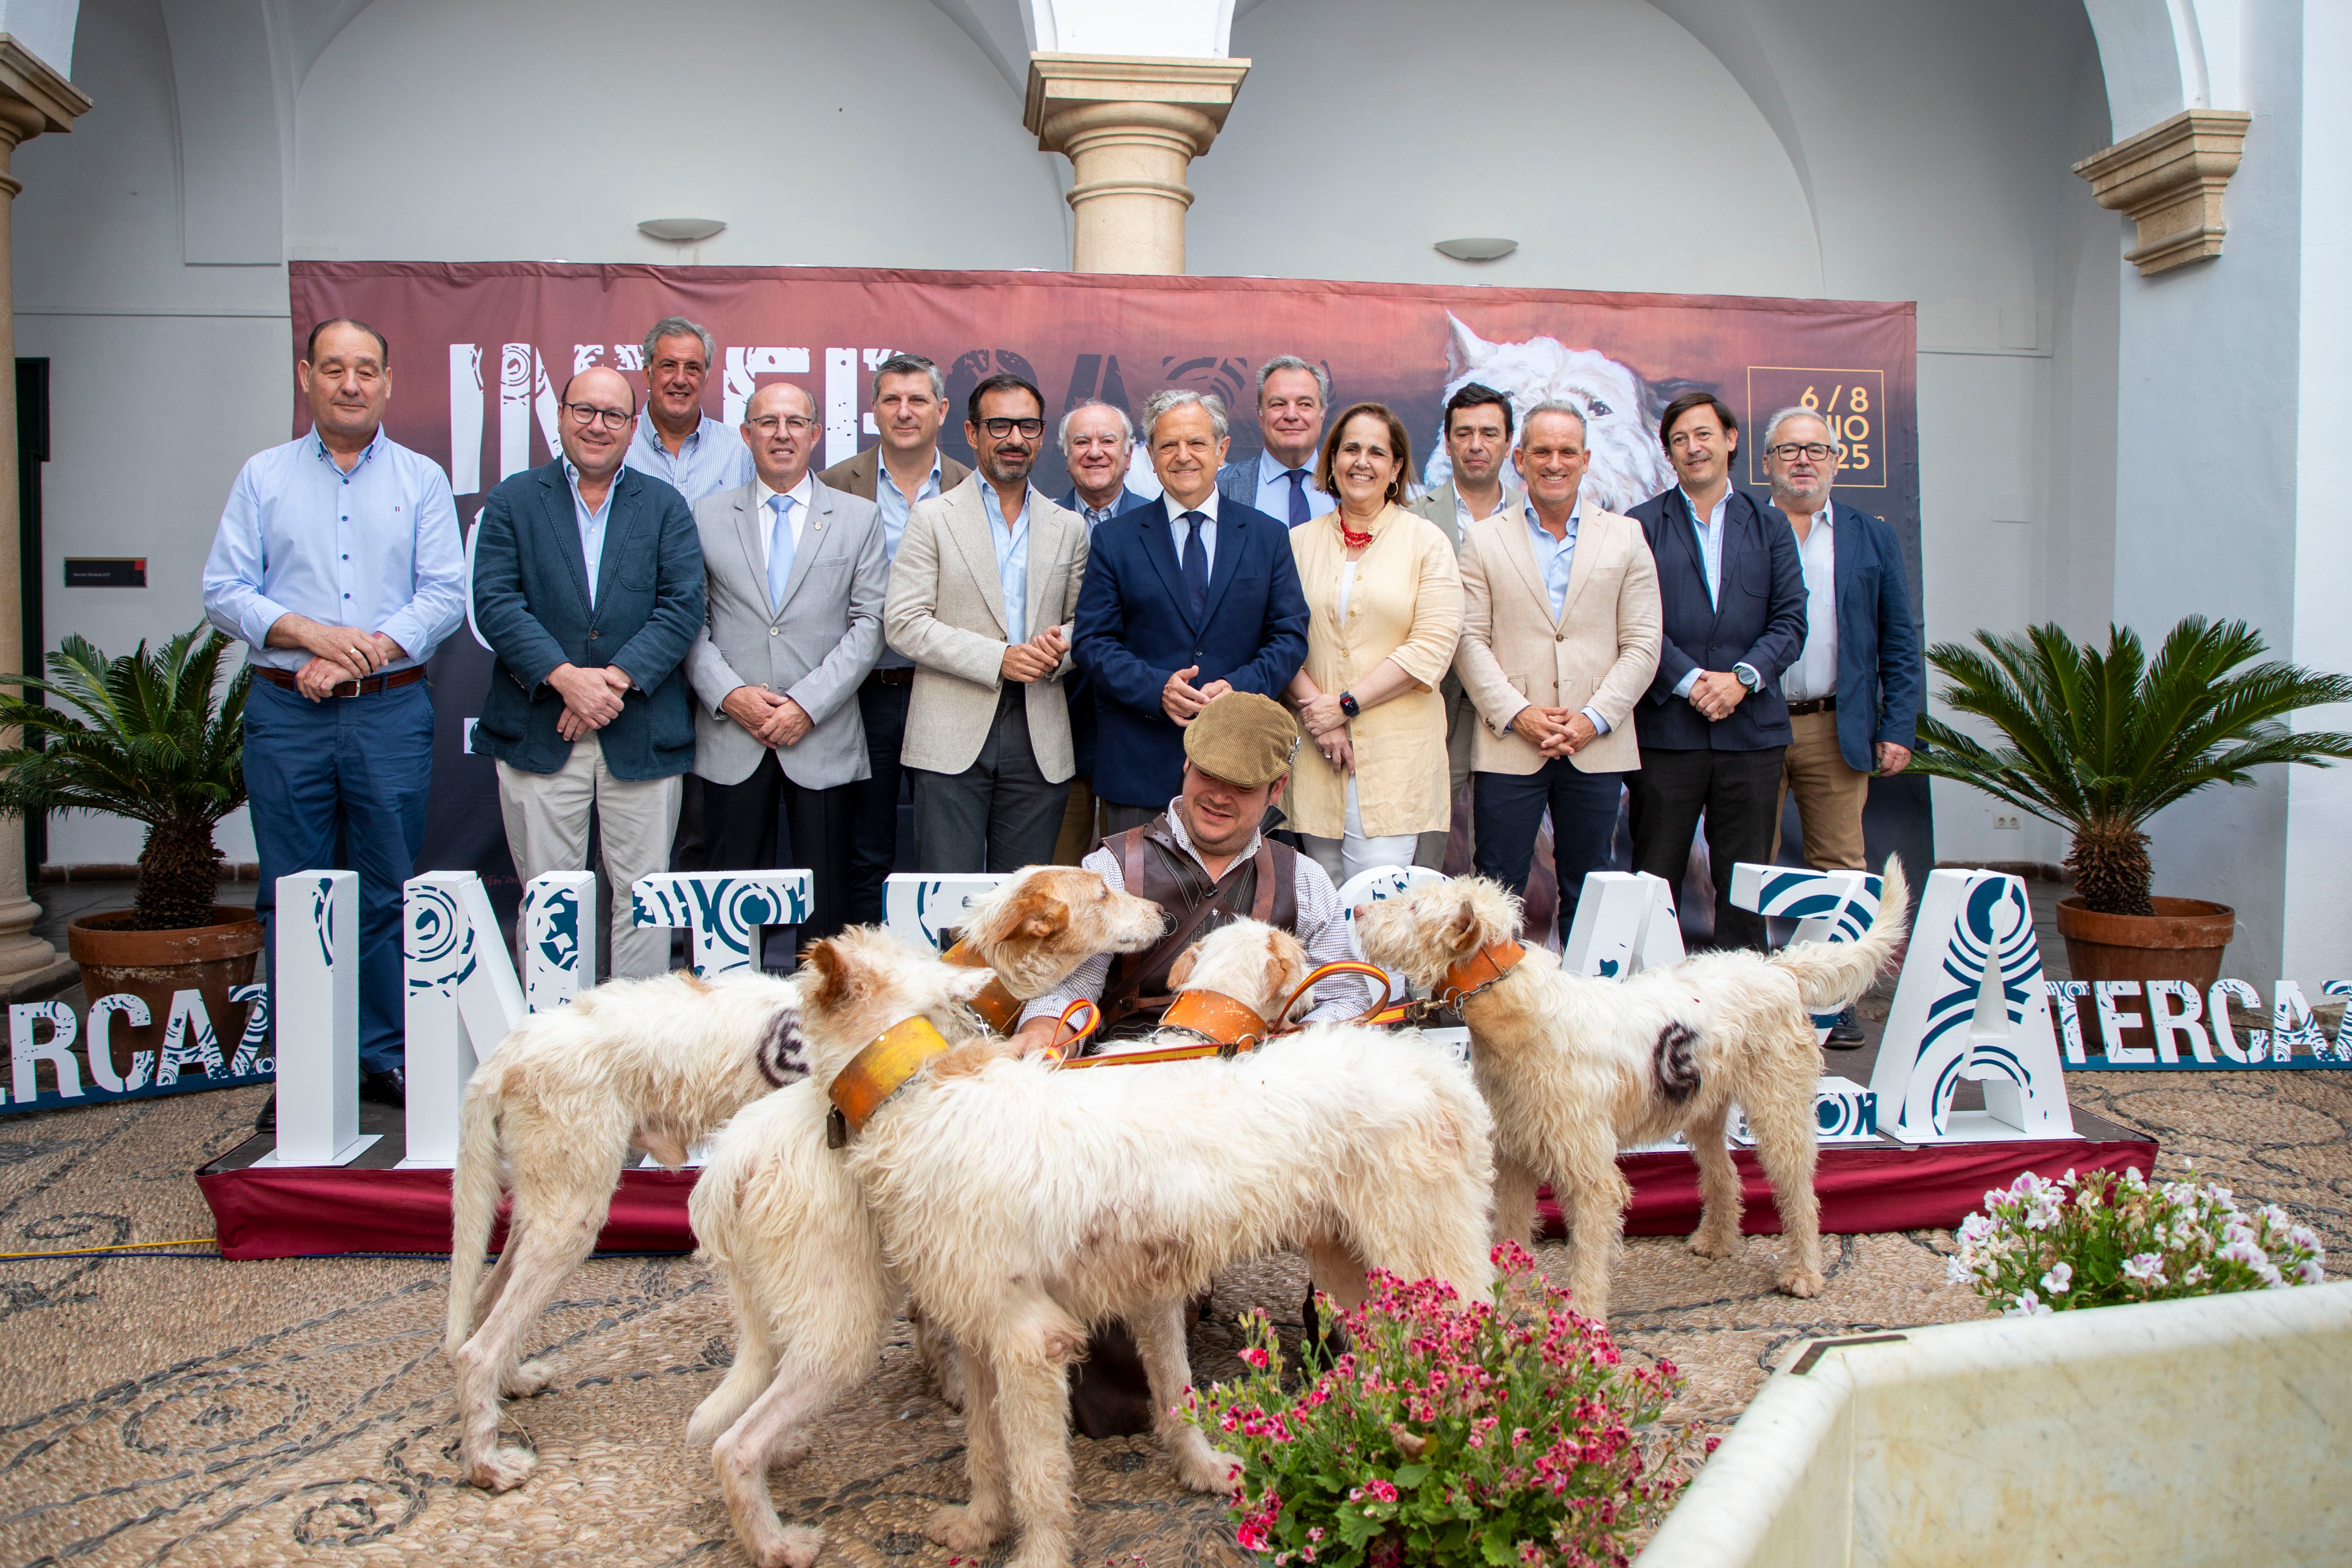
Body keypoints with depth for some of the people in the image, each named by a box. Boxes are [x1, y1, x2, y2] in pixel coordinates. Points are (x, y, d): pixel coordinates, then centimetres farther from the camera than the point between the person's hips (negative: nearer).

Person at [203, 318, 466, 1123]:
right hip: (285, 715, 1)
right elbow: (224, 590, 3)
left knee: (386, 895, 4)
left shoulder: (422, 480, 8)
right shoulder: (263, 477, 9)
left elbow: (445, 596, -1)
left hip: (393, 713, 0)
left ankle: (387, 1058, 15)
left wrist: (364, 654, -12)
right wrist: (311, 633, -12)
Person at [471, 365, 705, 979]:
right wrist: (564, 676, -15)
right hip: (539, 734, 0)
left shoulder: (666, 506, 11)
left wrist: (618, 677, -14)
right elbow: (495, 603, -2)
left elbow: (684, 606, -1)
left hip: (642, 737, 1)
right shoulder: (513, 499, 9)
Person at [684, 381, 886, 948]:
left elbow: (869, 624, 1)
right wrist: (729, 695, -9)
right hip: (731, 738, 1)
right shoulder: (707, 516, 10)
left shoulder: (860, 518, 8)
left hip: (824, 739, 0)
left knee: (825, 902, 2)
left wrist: (808, 703, -9)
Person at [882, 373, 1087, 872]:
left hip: (1040, 740, 3)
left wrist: (1061, 645, -6)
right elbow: (903, 624, -4)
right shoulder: (932, 518, 4)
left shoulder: (1069, 527, 14)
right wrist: (997, 658, -14)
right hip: (952, 737, -3)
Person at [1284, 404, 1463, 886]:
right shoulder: (1300, 543, 11)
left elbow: (1433, 646, -5)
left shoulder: (1425, 541, 4)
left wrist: (1347, 704, -9)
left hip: (1397, 753, -2)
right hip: (1315, 746, 2)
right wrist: (1315, 708, -10)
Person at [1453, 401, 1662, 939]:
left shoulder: (1626, 536, 10)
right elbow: (1470, 641, 1)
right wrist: (1518, 713, -12)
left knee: (1586, 889, 8)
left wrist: (1595, 719, -8)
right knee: (1498, 889, 0)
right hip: (1509, 748, -1)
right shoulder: (1483, 538, 8)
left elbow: (1642, 645, 4)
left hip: (1597, 748, 1)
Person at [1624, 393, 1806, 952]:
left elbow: (1790, 622, 5)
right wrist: (1691, 681, -14)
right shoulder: (1642, 525, 7)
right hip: (1665, 730, -2)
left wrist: (1742, 677, -11)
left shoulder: (1770, 527, 14)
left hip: (1751, 728, 2)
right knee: (1654, 880, 1)